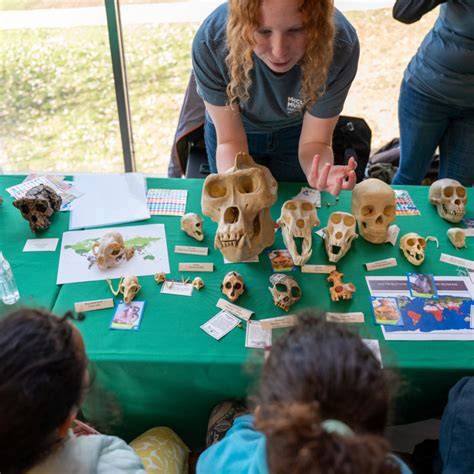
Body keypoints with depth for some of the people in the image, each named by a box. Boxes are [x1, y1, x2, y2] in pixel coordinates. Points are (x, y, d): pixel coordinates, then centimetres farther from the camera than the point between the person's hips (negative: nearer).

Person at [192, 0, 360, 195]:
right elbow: (230, 141, -26)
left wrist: (322, 172, -48)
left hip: (297, 132, 1)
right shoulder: (210, 42, -37)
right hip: (241, 130, 0)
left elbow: (314, 142, -25)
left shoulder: (341, 45, -36)